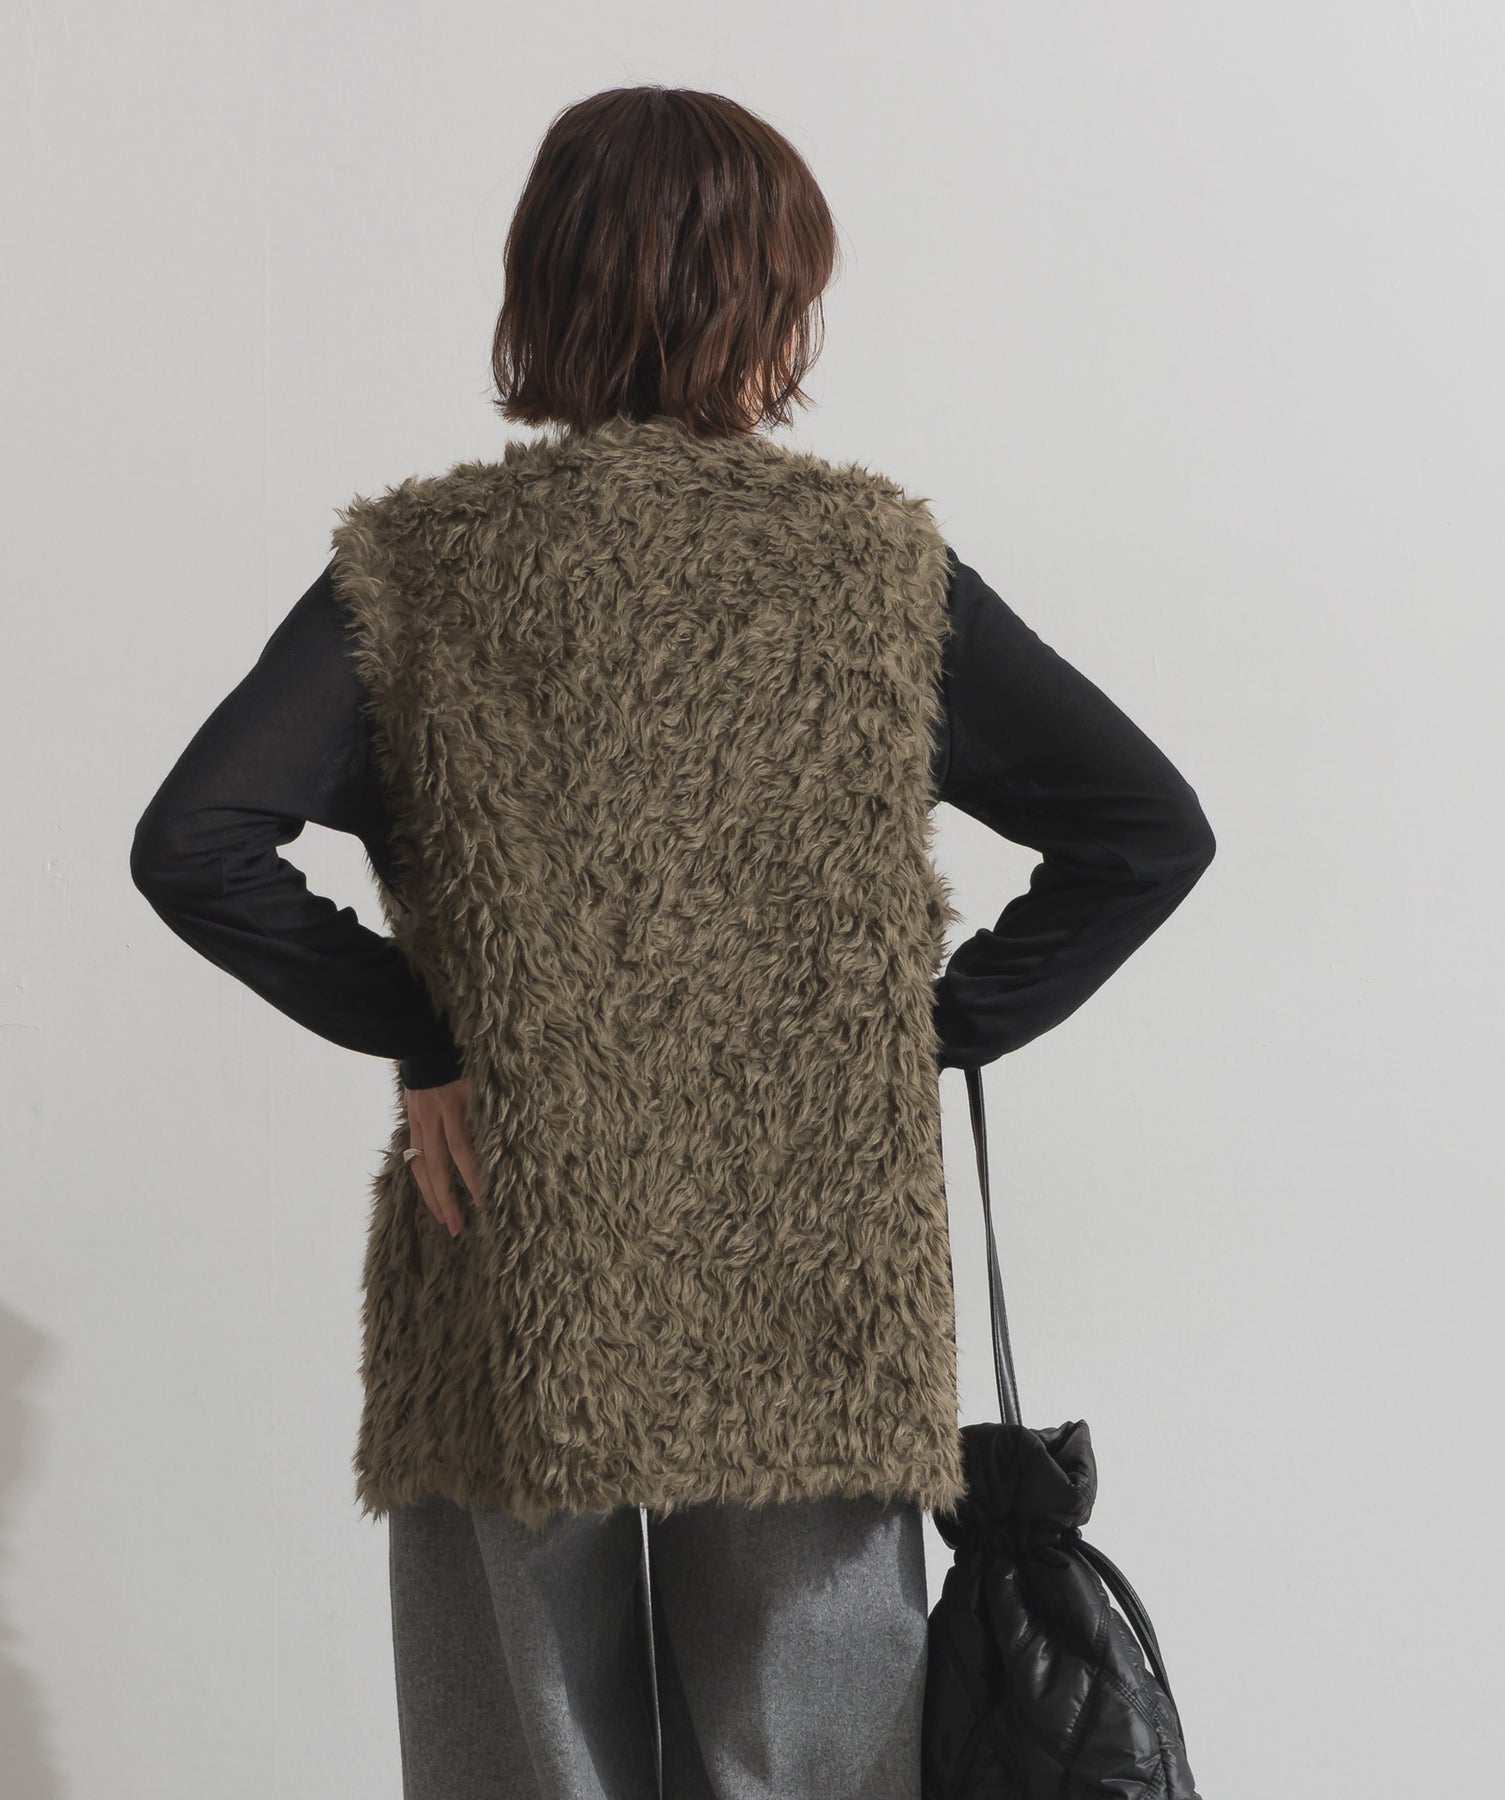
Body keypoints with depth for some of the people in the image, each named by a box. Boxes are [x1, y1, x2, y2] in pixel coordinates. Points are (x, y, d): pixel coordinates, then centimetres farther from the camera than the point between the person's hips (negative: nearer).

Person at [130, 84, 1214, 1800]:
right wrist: (934, 1034, 1)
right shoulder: (876, 562, -2)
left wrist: (412, 1032, -4)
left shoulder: (420, 568, -4)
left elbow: (194, 847, -14)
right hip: (812, 1303, 0)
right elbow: (1150, 832, -4)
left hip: (514, 1295, 0)